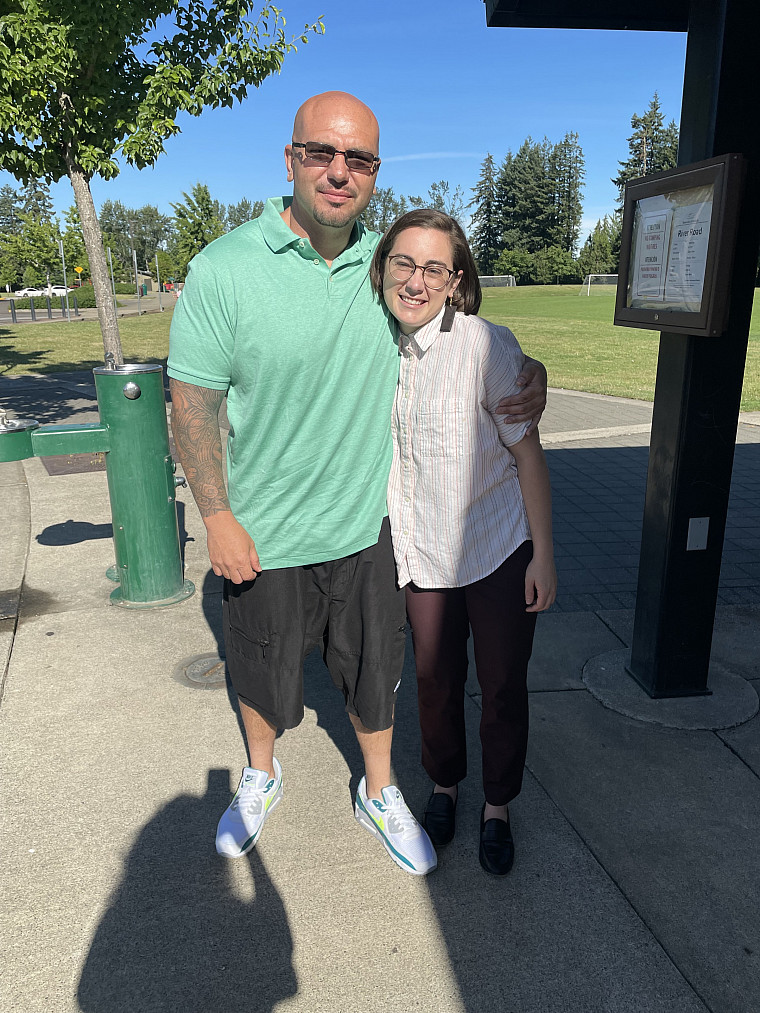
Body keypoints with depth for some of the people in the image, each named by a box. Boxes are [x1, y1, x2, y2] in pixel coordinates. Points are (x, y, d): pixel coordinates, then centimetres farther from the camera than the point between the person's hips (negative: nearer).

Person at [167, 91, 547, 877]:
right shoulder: (223, 268, -14)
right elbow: (192, 401, -11)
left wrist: (528, 372, -8)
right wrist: (217, 517, -12)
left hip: (366, 524, 3)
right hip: (264, 534, -2)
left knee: (373, 672, 18)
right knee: (261, 674, 20)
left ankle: (379, 792, 45)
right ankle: (260, 775, 52)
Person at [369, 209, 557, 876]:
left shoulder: (487, 346, -19)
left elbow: (529, 452, -13)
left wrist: (544, 556, -11)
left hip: (500, 548, -3)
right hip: (423, 551, 4)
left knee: (503, 686, 10)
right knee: (435, 680, 16)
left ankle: (498, 809, 35)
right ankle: (444, 788, 43)